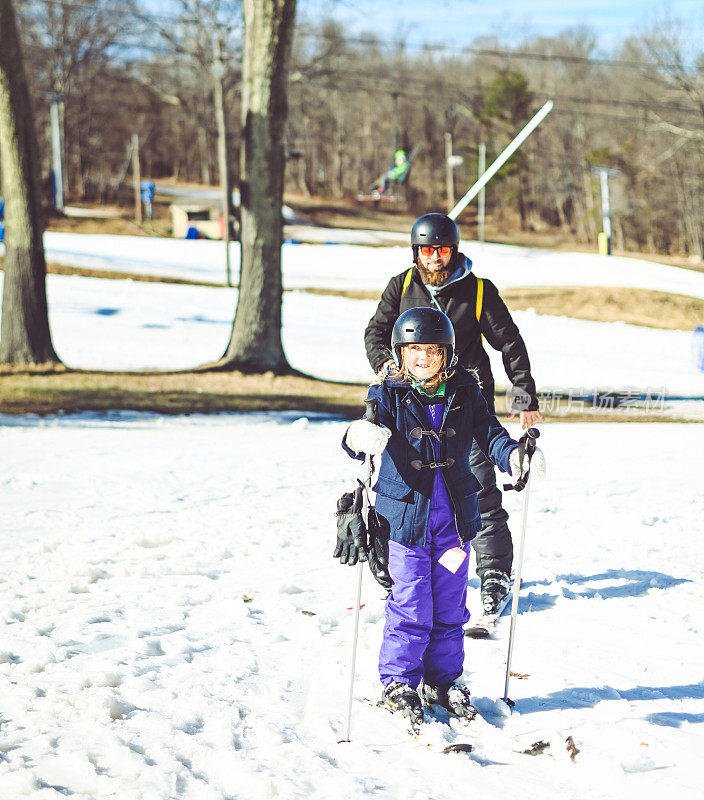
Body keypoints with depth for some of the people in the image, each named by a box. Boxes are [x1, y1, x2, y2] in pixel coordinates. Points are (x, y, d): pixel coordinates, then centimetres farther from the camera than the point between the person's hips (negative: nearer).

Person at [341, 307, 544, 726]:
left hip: (455, 518, 3)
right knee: (410, 608, -3)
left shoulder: (464, 395, 3)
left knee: (450, 608, 12)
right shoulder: (390, 395, -6)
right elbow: (371, 426, -20)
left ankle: (444, 680, 27)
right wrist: (360, 439, -45)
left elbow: (489, 432, -1)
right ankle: (399, 682, 14)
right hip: (405, 516, -3)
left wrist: (514, 455, -23)